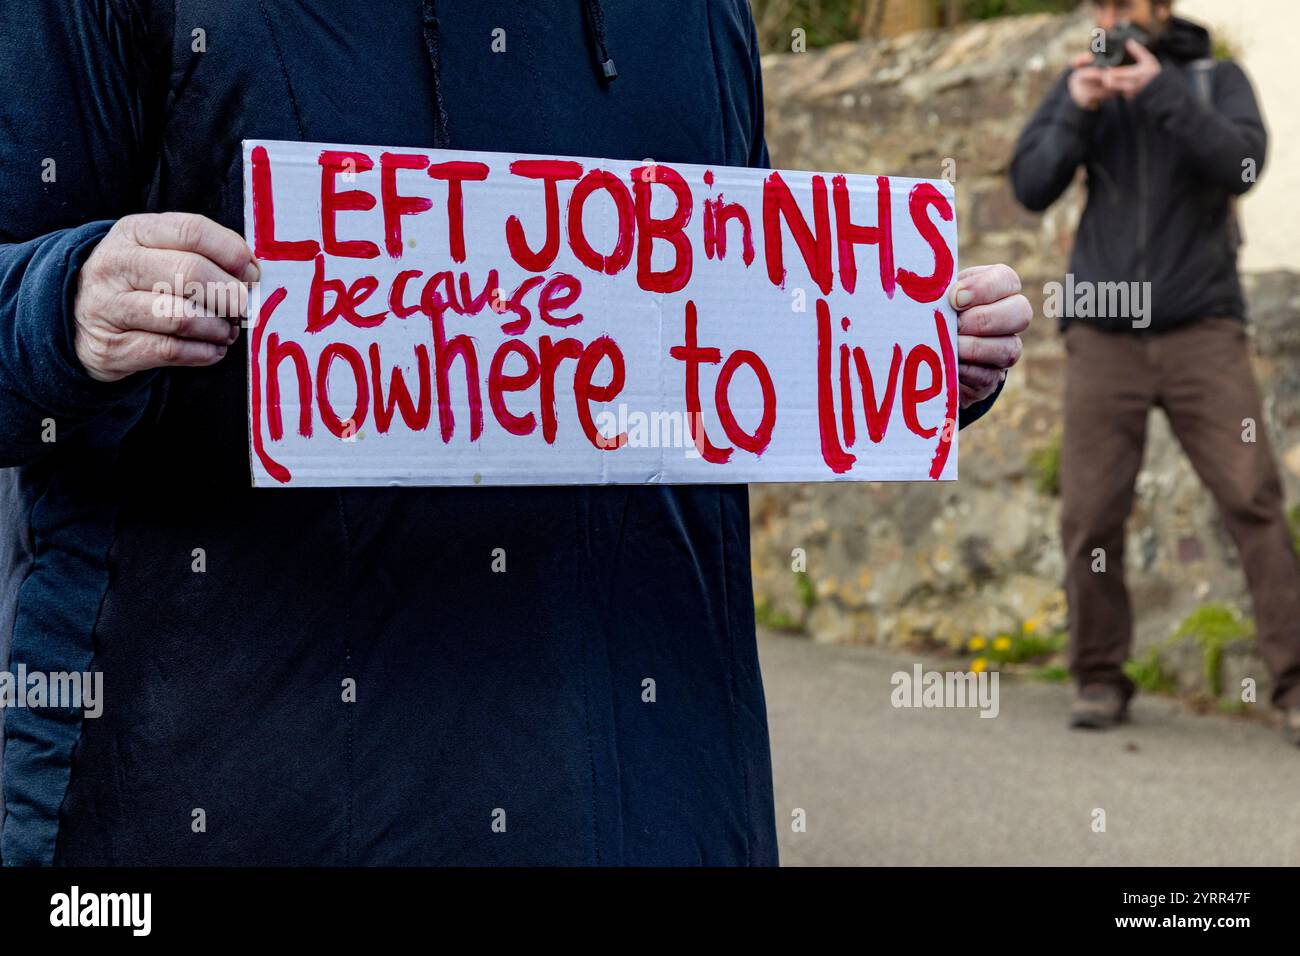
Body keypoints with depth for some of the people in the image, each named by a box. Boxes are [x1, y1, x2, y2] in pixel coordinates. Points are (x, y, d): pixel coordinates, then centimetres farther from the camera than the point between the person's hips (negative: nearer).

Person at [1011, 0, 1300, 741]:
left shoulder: (1216, 79, 8)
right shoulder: (1083, 84, 12)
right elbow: (1031, 187, 3)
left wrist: (1162, 92, -19)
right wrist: (1076, 113, -11)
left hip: (1202, 331, -1)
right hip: (1104, 338, 2)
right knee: (1091, 516, -3)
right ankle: (1101, 677, 10)